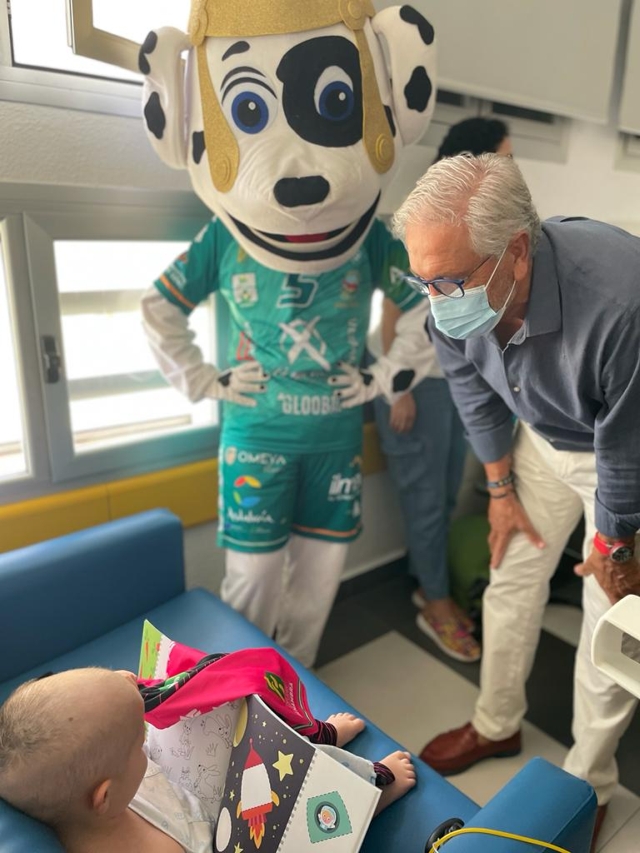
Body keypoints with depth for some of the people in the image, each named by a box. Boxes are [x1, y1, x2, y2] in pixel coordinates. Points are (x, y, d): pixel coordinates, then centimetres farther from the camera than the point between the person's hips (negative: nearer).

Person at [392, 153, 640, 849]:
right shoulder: (453, 300, -24)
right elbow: (477, 398, -5)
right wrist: (501, 489, 5)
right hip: (543, 438, 5)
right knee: (512, 579, 12)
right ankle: (496, 725, 39)